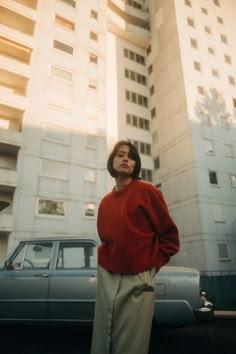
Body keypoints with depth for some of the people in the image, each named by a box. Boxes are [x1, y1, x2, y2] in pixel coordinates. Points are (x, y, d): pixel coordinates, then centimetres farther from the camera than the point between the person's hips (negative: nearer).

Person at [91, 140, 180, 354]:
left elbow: (170, 235, -3)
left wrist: (154, 265, -7)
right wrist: (105, 262, 6)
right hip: (106, 279, 5)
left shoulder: (146, 191, -5)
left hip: (137, 280, -5)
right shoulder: (105, 202, 11)